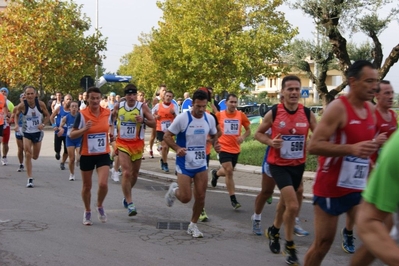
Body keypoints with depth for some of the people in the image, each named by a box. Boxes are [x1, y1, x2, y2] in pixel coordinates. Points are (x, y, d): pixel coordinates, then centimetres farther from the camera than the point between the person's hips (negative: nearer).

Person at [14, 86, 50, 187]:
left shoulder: (41, 104, -15)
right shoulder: (22, 106, -17)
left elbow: (47, 116, 0)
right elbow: (17, 115, 4)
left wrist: (43, 124, -18)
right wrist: (17, 125, -13)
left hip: (38, 132, 2)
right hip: (26, 133, -2)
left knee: (35, 156, 12)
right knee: (28, 155, -12)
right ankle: (30, 179, -4)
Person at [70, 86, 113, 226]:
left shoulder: (107, 113, -2)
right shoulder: (82, 114, -11)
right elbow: (72, 135, -11)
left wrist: (111, 133, 0)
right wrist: (84, 129, -27)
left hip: (103, 154, 1)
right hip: (87, 155, -1)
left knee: (103, 184, -14)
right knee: (87, 186, 11)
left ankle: (100, 206, 17)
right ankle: (87, 212, 34)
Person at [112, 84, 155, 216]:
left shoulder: (143, 107, -7)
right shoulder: (118, 106, -2)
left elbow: (153, 123, -7)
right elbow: (111, 120, 18)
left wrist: (143, 120, -24)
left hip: (137, 144, 1)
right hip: (122, 143, -1)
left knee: (134, 173, 14)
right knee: (126, 172, -15)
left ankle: (127, 195, 41)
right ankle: (129, 203, -12)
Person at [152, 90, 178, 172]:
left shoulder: (174, 107, -2)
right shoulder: (158, 105, -2)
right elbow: (152, 113, 15)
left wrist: (173, 113, -25)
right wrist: (155, 116, -6)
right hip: (160, 130, -2)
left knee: (167, 147, 14)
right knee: (165, 146, -12)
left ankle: (162, 159, 40)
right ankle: (165, 164, 2)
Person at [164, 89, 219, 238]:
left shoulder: (210, 119, -2)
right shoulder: (182, 118, -17)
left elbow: (214, 136, 16)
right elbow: (167, 136, -11)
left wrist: (215, 144, -8)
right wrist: (177, 148, -28)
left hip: (201, 164, 4)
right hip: (184, 164, -4)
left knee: (200, 197, 3)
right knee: (186, 198, -7)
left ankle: (193, 225, 22)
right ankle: (173, 190, 28)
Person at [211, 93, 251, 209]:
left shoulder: (241, 115, -2)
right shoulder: (219, 115, -6)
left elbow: (248, 130, 8)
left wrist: (243, 137, -12)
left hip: (235, 149, 4)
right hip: (223, 148, -3)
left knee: (228, 171, 18)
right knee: (229, 171, -16)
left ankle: (216, 173, 55)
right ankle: (233, 200, -8)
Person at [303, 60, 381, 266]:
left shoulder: (370, 109, 7)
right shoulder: (338, 108, -16)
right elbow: (314, 146, -22)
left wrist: (375, 144, 0)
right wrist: (351, 149, -32)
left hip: (357, 186, 7)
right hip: (331, 187, -7)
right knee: (323, 243, 2)